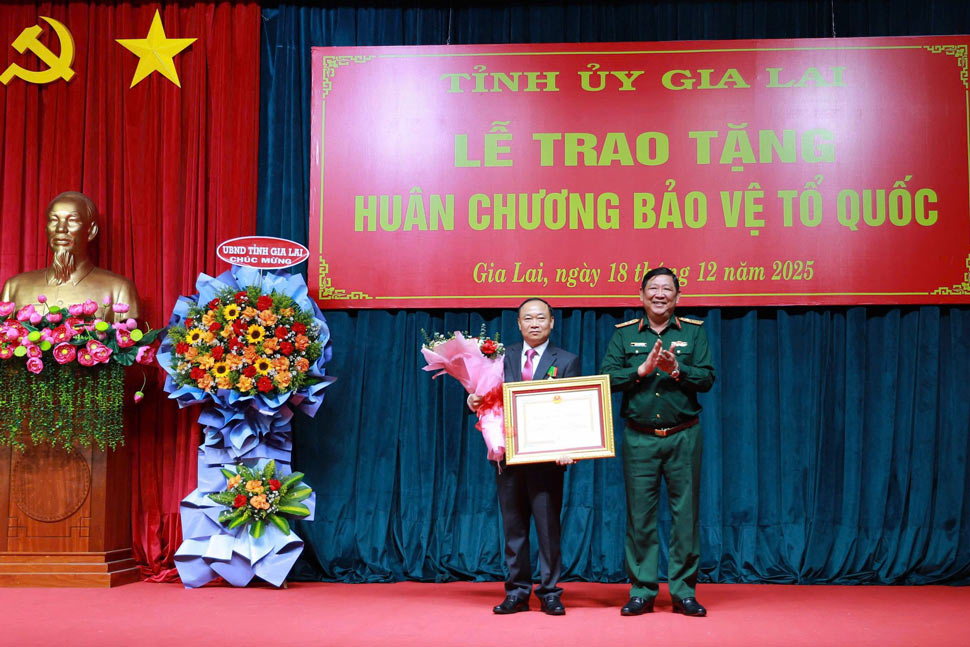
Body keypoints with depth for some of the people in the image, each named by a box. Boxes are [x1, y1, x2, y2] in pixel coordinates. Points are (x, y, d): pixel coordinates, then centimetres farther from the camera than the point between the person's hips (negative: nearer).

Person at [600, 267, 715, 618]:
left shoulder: (694, 332, 7)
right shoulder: (623, 334, 7)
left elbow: (707, 378, -2)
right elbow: (606, 377, -3)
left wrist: (676, 370, -18)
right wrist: (643, 369, -15)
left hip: (683, 436, 0)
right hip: (639, 438, 0)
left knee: (685, 513, 2)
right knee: (640, 514, 2)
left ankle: (684, 592, 11)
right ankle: (641, 592, 11)